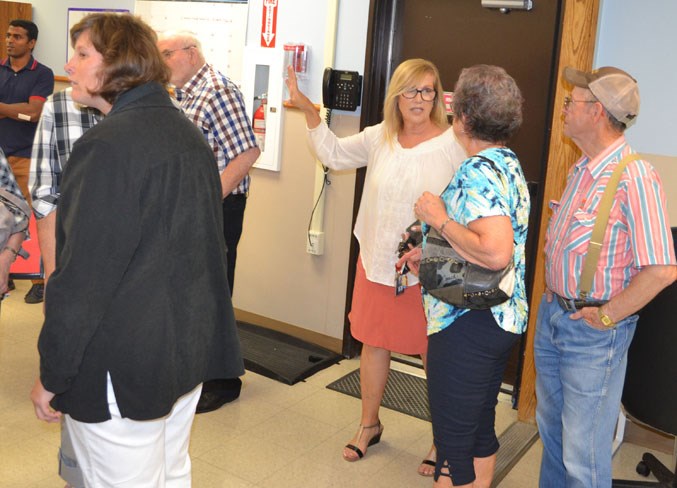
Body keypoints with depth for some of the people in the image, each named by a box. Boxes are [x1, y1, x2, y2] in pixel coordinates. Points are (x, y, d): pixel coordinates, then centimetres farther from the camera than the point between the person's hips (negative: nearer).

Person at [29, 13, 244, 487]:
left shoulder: (108, 145, -19)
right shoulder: (188, 133, 8)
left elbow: (83, 276, -21)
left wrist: (51, 377, -10)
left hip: (124, 364, -8)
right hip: (191, 345, 9)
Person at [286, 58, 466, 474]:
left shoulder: (454, 144, -11)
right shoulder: (380, 137, 3)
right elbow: (335, 153, 17)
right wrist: (308, 109, 8)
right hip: (378, 263, 5)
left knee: (435, 355, 7)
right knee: (374, 344, 17)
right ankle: (369, 424, 39)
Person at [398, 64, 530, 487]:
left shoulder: (479, 171, -21)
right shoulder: (509, 163, 10)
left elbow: (495, 252, -34)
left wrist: (439, 219, -21)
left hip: (467, 324, -10)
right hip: (501, 320, 10)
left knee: (453, 440, 5)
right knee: (481, 429, 22)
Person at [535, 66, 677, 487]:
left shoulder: (635, 178, -21)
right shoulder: (581, 171, 7)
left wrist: (607, 316, -18)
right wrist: (552, 295, 9)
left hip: (592, 330, -8)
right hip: (552, 314, 8)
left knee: (584, 454, 4)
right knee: (552, 430, 23)